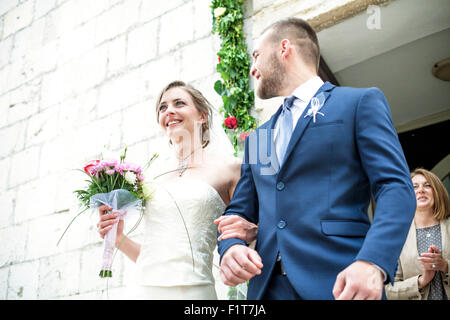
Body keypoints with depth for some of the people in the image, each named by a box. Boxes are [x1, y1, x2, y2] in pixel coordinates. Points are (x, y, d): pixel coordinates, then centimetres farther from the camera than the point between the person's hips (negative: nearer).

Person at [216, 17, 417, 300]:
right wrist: (230, 247, -6)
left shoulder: (362, 102, 4)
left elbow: (396, 188, -7)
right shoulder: (257, 137, 21)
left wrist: (372, 263, -23)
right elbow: (239, 211, 17)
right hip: (268, 286, 5)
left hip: (338, 283, -4)